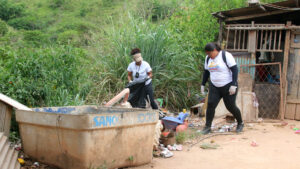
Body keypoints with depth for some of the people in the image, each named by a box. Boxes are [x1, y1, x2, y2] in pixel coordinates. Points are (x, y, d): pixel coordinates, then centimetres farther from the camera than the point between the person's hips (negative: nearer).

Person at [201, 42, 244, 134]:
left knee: (231, 106, 2)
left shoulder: (226, 55, -16)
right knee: (210, 104, -9)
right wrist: (203, 84, 14)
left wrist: (233, 85, -23)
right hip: (214, 87, 5)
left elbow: (235, 69, -18)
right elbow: (206, 72, 15)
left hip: (228, 86, -5)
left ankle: (240, 123, 27)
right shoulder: (208, 58, 3)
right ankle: (207, 127, -1)